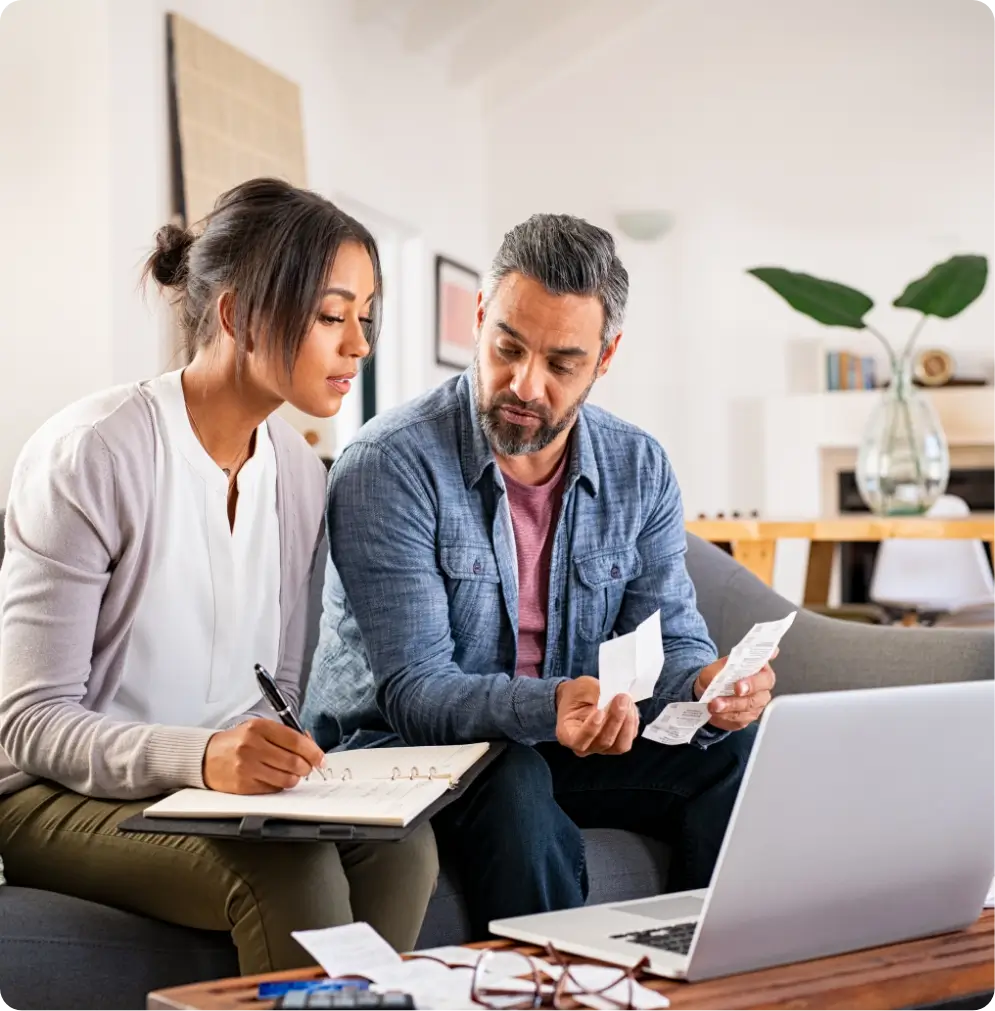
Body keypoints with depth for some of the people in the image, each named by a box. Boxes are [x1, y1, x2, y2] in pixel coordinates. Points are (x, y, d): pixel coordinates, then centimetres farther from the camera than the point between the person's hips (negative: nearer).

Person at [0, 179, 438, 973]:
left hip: (225, 785, 6)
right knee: (290, 872, -30)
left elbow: (276, 690, 9)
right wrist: (197, 756, -34)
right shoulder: (91, 453, -16)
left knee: (398, 842, -21)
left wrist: (269, 758, -13)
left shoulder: (298, 469, 4)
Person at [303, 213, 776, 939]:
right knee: (515, 785, -36)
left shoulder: (640, 470, -1)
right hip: (395, 746, -4)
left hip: (560, 745, 5)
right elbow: (414, 689, -23)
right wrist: (548, 708, -43)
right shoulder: (389, 466, -19)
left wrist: (708, 685, -28)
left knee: (734, 751, -19)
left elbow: (671, 641, -2)